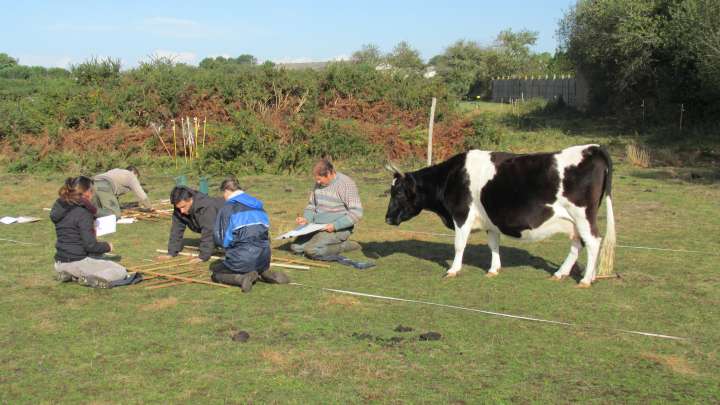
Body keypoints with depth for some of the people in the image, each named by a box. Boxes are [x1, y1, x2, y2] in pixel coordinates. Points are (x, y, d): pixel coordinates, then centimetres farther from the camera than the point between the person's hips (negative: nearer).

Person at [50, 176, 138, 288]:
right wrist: (107, 246, -1)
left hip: (60, 263, 8)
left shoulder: (59, 208, 7)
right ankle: (88, 278, -16)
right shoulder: (83, 213, -17)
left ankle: (68, 274, 11)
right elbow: (90, 245, -21)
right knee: (121, 272, 1)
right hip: (78, 261, -8)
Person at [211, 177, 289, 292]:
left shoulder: (227, 208, -6)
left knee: (216, 273, 16)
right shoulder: (258, 206, 13)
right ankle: (266, 273, 4)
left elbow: (222, 240, -7)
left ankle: (242, 278, -11)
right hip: (264, 260, 6)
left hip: (241, 259, -6)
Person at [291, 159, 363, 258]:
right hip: (318, 227, 8)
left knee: (311, 250, -26)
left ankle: (343, 245, -4)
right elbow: (311, 205, 21)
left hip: (339, 229, -8)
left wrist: (335, 226, -26)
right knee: (295, 247, -7)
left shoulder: (346, 184, -15)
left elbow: (357, 212, -20)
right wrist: (306, 218, 0)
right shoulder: (319, 184, 8)